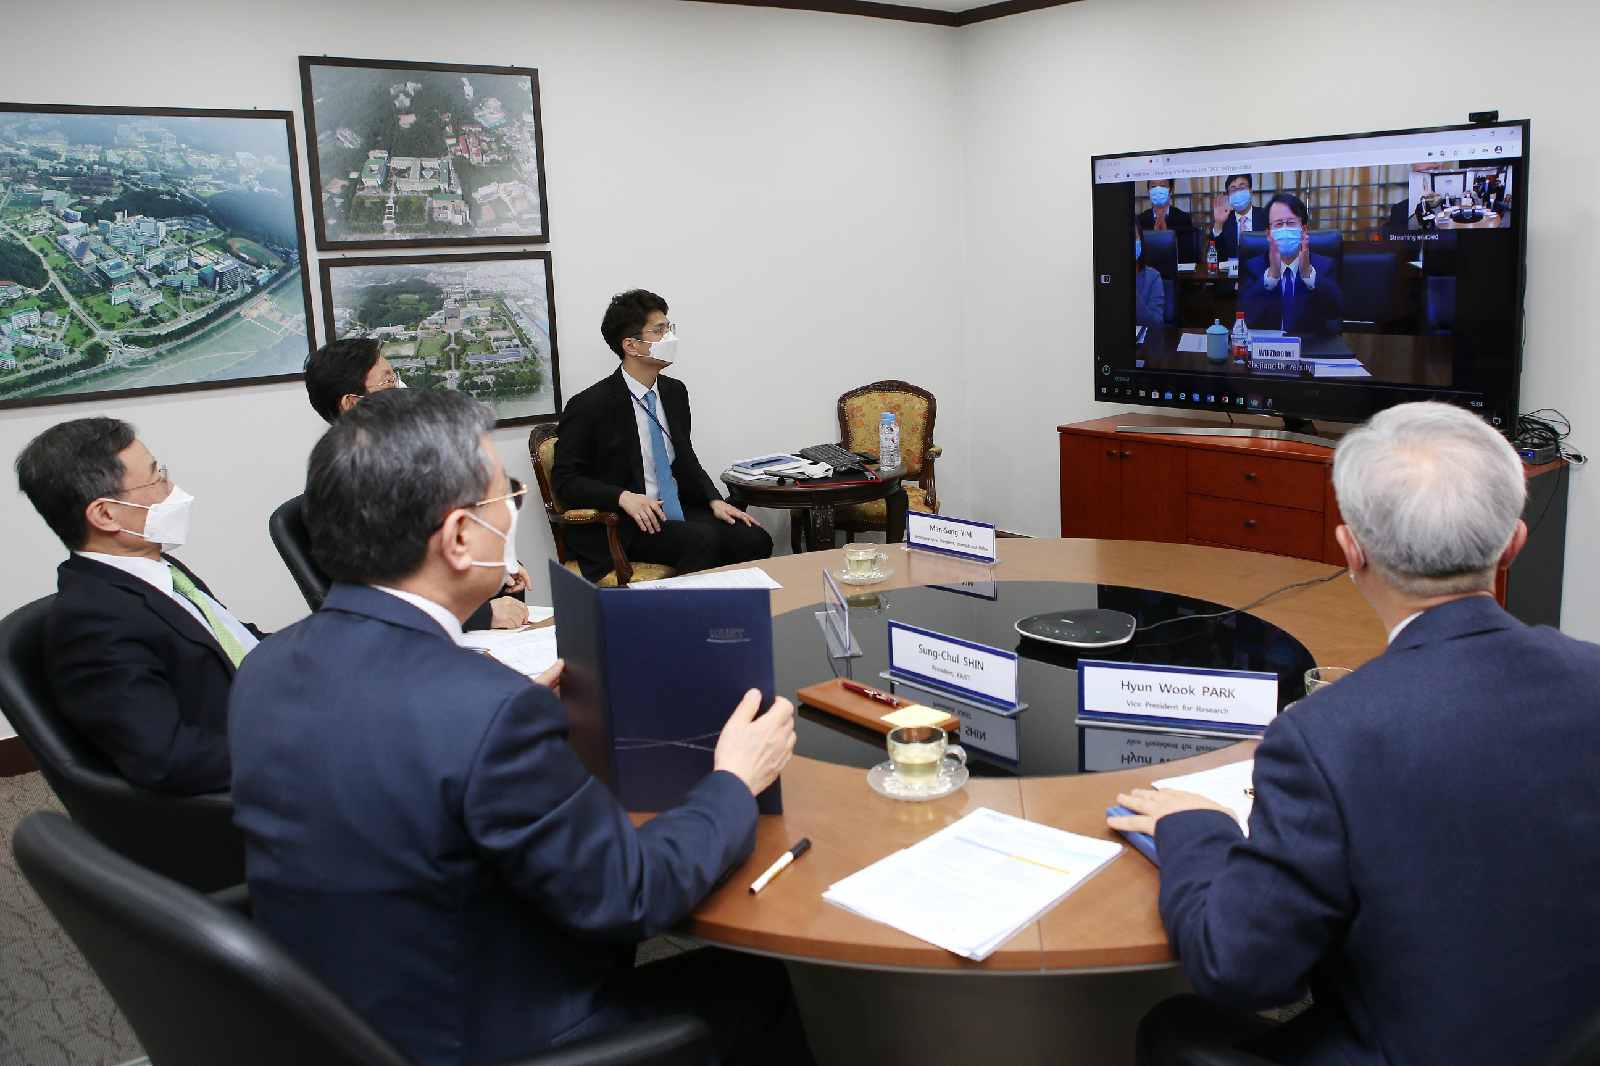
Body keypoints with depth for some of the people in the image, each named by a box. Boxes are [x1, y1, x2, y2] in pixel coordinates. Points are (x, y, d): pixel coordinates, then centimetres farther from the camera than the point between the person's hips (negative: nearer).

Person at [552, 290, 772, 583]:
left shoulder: (675, 392, 11)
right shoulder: (590, 405, -9)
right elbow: (564, 479, -9)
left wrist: (715, 501, 2)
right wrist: (624, 497, -25)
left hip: (676, 510, 6)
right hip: (618, 526, -6)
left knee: (754, 539, -18)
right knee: (703, 538, -31)